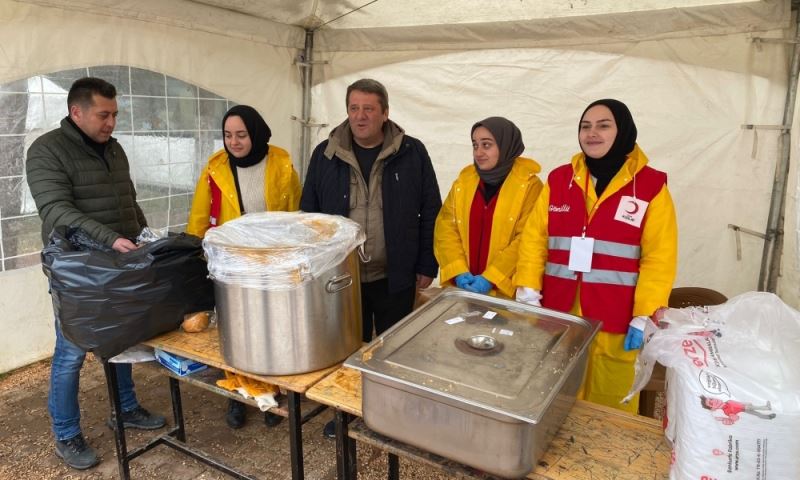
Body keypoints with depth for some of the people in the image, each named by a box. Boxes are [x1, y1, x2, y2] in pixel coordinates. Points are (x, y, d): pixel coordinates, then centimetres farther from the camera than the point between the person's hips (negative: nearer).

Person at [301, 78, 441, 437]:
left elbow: (430, 212, -1)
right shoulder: (326, 154, 1)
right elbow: (309, 212, 6)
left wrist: (427, 264, -3)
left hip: (395, 275, -1)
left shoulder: (412, 153, -4)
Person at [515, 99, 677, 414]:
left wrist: (644, 318, -11)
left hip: (615, 320, -2)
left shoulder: (651, 186, -3)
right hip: (557, 314, 3)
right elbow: (534, 239, 4)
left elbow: (659, 259, -6)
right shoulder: (559, 179, 6)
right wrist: (527, 295, -3)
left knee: (610, 406, 11)